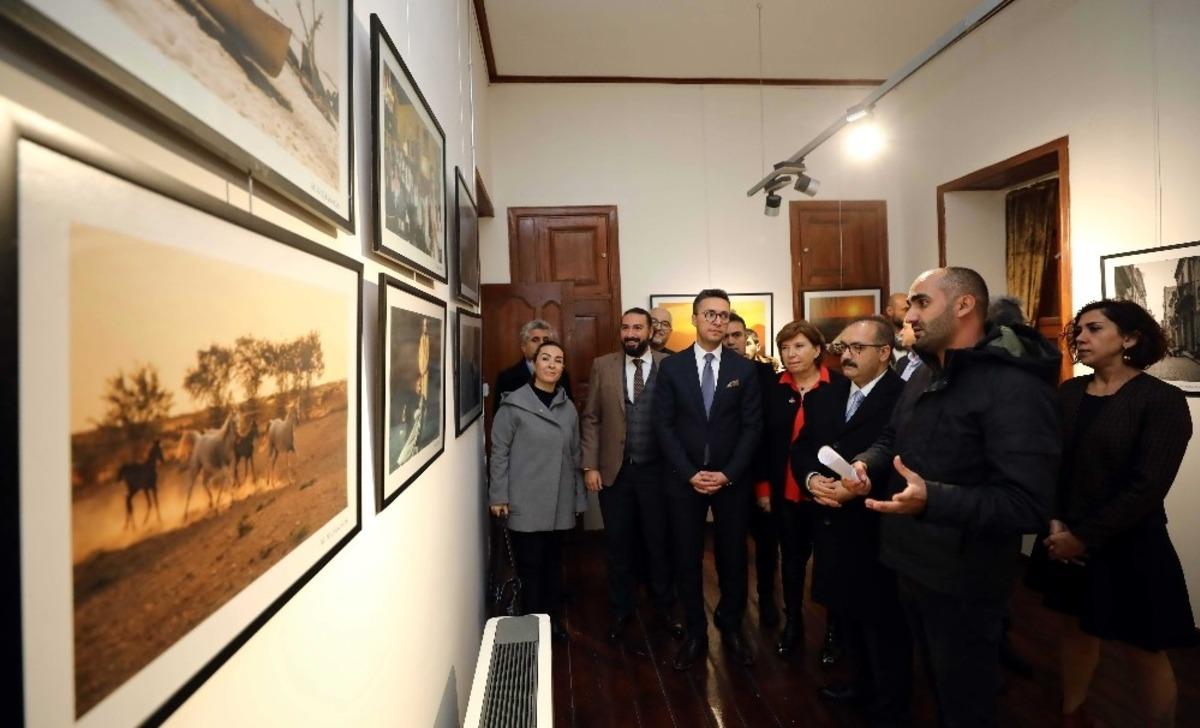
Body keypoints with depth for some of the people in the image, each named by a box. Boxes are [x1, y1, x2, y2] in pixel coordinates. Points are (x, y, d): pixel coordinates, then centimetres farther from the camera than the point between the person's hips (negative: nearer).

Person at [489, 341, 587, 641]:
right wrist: (498, 495, -9)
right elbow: (499, 452, -6)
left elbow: (575, 455, 10)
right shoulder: (514, 404, -7)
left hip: (559, 504, 4)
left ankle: (553, 620, 31)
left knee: (553, 562, 15)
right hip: (525, 503, -4)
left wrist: (579, 497, 11)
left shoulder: (568, 408, 7)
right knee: (530, 565, 5)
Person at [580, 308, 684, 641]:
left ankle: (663, 607, 35)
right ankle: (621, 610, 33)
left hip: (657, 470, -1)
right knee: (618, 544, 13)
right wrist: (590, 466, -3)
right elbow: (590, 419, 2)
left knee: (660, 541, 13)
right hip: (615, 470, 1)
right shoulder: (602, 366, 1)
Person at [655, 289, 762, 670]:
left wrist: (727, 474, -11)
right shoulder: (671, 366, -1)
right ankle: (695, 632, 28)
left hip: (731, 479, 1)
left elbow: (752, 427, -2)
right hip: (684, 479, 0)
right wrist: (690, 473, -12)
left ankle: (731, 627, 35)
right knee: (687, 558, 9)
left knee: (733, 556, 12)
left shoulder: (744, 369, 1)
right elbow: (664, 425, -4)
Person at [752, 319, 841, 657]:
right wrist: (762, 486, 1)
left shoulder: (840, 385, -8)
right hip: (784, 491, 2)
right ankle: (792, 622, 33)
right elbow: (762, 439, 2)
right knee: (792, 557, 15)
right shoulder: (773, 387, -1)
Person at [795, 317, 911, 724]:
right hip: (832, 527, 6)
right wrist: (812, 478, -9)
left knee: (883, 624, 10)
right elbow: (800, 449, 10)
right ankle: (864, 683, 44)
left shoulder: (905, 398, -13)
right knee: (848, 616, 21)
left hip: (877, 531, -6)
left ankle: (890, 709, 33)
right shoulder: (822, 397, 9)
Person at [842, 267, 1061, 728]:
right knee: (938, 685, 28)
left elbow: (1028, 504, -28)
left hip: (964, 580, -8)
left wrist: (932, 499, -42)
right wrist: (866, 465, -7)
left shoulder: (1014, 387, -23)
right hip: (912, 564, 8)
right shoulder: (925, 376, 7)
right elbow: (892, 440, 15)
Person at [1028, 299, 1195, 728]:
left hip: (1129, 548, -4)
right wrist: (1055, 522, -10)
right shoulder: (1068, 393, 2)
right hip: (1066, 541, 4)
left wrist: (1084, 537, -17)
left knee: (1143, 653, 10)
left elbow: (1148, 487, -16)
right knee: (1076, 628, 19)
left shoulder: (1162, 400, -11)